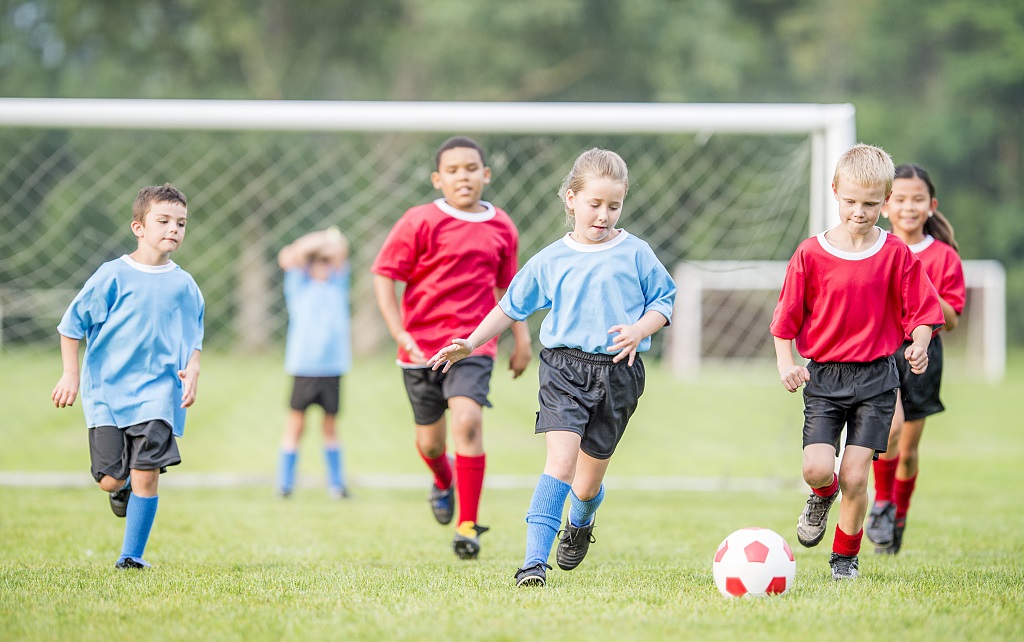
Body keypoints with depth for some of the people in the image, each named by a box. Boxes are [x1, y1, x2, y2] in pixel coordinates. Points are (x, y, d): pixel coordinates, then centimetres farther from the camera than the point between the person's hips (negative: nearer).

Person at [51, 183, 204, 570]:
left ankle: (132, 556, 3)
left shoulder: (184, 285, 5)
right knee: (111, 479, -4)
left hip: (158, 391, 1)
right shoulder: (112, 276, -5)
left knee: (147, 475, -10)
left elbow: (194, 340, 15)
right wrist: (71, 374, -4)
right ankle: (124, 488, 34)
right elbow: (72, 325, 1)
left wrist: (191, 372, -4)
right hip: (107, 390, -1)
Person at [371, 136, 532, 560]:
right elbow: (383, 276, -6)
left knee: (467, 421, -22)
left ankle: (468, 525, -15)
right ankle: (444, 482, 49)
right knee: (430, 440, 10)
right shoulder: (420, 223, -7)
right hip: (421, 346, 0)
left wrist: (522, 338, 16)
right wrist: (400, 335, -14)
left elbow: (506, 286, 20)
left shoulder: (501, 228, 5)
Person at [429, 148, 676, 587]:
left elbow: (663, 300, 9)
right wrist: (471, 344, 14)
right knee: (561, 460, -20)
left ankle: (580, 524, 47)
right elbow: (513, 306, 17)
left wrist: (639, 330, -9)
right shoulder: (551, 260, 6)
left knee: (589, 478, 11)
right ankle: (534, 561, -23)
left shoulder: (635, 254, 3)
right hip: (564, 366, -1)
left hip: (617, 373, 1)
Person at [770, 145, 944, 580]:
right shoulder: (811, 254, -2)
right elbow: (787, 316, 3)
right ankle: (822, 496, 26)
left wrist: (919, 346, -16)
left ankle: (846, 557, 16)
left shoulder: (897, 255, -2)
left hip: (875, 378, 0)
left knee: (854, 475, -6)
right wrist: (786, 363, -9)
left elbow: (921, 311, 4)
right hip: (823, 376, 0)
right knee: (816, 469, -12)